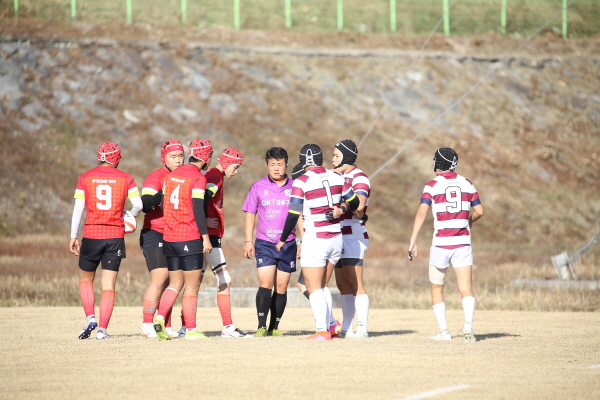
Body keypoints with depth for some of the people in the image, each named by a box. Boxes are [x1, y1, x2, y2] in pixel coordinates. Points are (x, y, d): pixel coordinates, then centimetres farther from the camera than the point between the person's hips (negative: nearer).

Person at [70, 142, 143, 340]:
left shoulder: (85, 178, 1)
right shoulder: (125, 178, 2)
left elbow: (78, 209, -2)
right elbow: (139, 205, -3)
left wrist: (73, 237, 3)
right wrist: (130, 215, 20)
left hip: (91, 235, 0)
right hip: (115, 235, 0)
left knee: (86, 279, 17)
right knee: (108, 285, 4)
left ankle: (90, 318, -2)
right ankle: (102, 329, -3)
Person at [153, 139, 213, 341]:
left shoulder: (171, 175, 10)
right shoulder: (198, 178, -10)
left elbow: (163, 205, 15)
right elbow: (198, 210, -15)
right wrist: (205, 237, -12)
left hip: (169, 238, 6)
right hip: (190, 239, -6)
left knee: (175, 284, 13)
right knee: (192, 286, 1)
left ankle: (160, 318, -6)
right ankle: (191, 330, 3)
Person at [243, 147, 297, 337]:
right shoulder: (258, 187, 3)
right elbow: (250, 214, 8)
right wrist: (248, 241, 2)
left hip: (288, 243, 1)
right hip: (264, 243, -1)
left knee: (281, 287, 4)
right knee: (265, 284, -13)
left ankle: (274, 327, 11)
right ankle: (261, 327, -11)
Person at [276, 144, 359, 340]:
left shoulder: (301, 182, -12)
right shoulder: (336, 177, 2)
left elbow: (293, 215, -13)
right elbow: (354, 202, 10)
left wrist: (282, 240, -3)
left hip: (315, 240, -6)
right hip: (336, 239, 6)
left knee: (314, 288, -3)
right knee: (323, 286, 18)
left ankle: (322, 331, -12)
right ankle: (330, 326, 14)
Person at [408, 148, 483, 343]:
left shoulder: (432, 185, -3)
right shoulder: (467, 184, 7)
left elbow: (421, 213, -13)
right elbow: (479, 211, 11)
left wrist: (413, 240, -15)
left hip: (440, 244, -2)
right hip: (462, 243, 2)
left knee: (437, 289, 14)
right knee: (466, 289, -3)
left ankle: (443, 331, 11)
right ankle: (468, 326, -24)